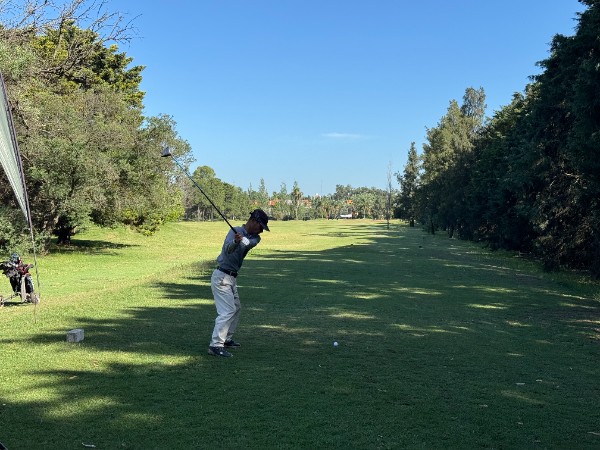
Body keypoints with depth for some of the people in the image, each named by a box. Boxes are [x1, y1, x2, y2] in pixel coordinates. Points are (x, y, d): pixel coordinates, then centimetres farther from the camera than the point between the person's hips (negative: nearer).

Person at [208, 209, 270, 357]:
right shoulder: (235, 231, -14)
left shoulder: (254, 237, 7)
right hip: (222, 277, -9)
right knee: (227, 310, -16)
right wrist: (235, 242, -53)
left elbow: (249, 243, -18)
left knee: (236, 307, 21)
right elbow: (227, 249, -32)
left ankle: (226, 339, 33)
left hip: (231, 278, 9)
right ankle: (215, 345, -18)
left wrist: (242, 240, -41)